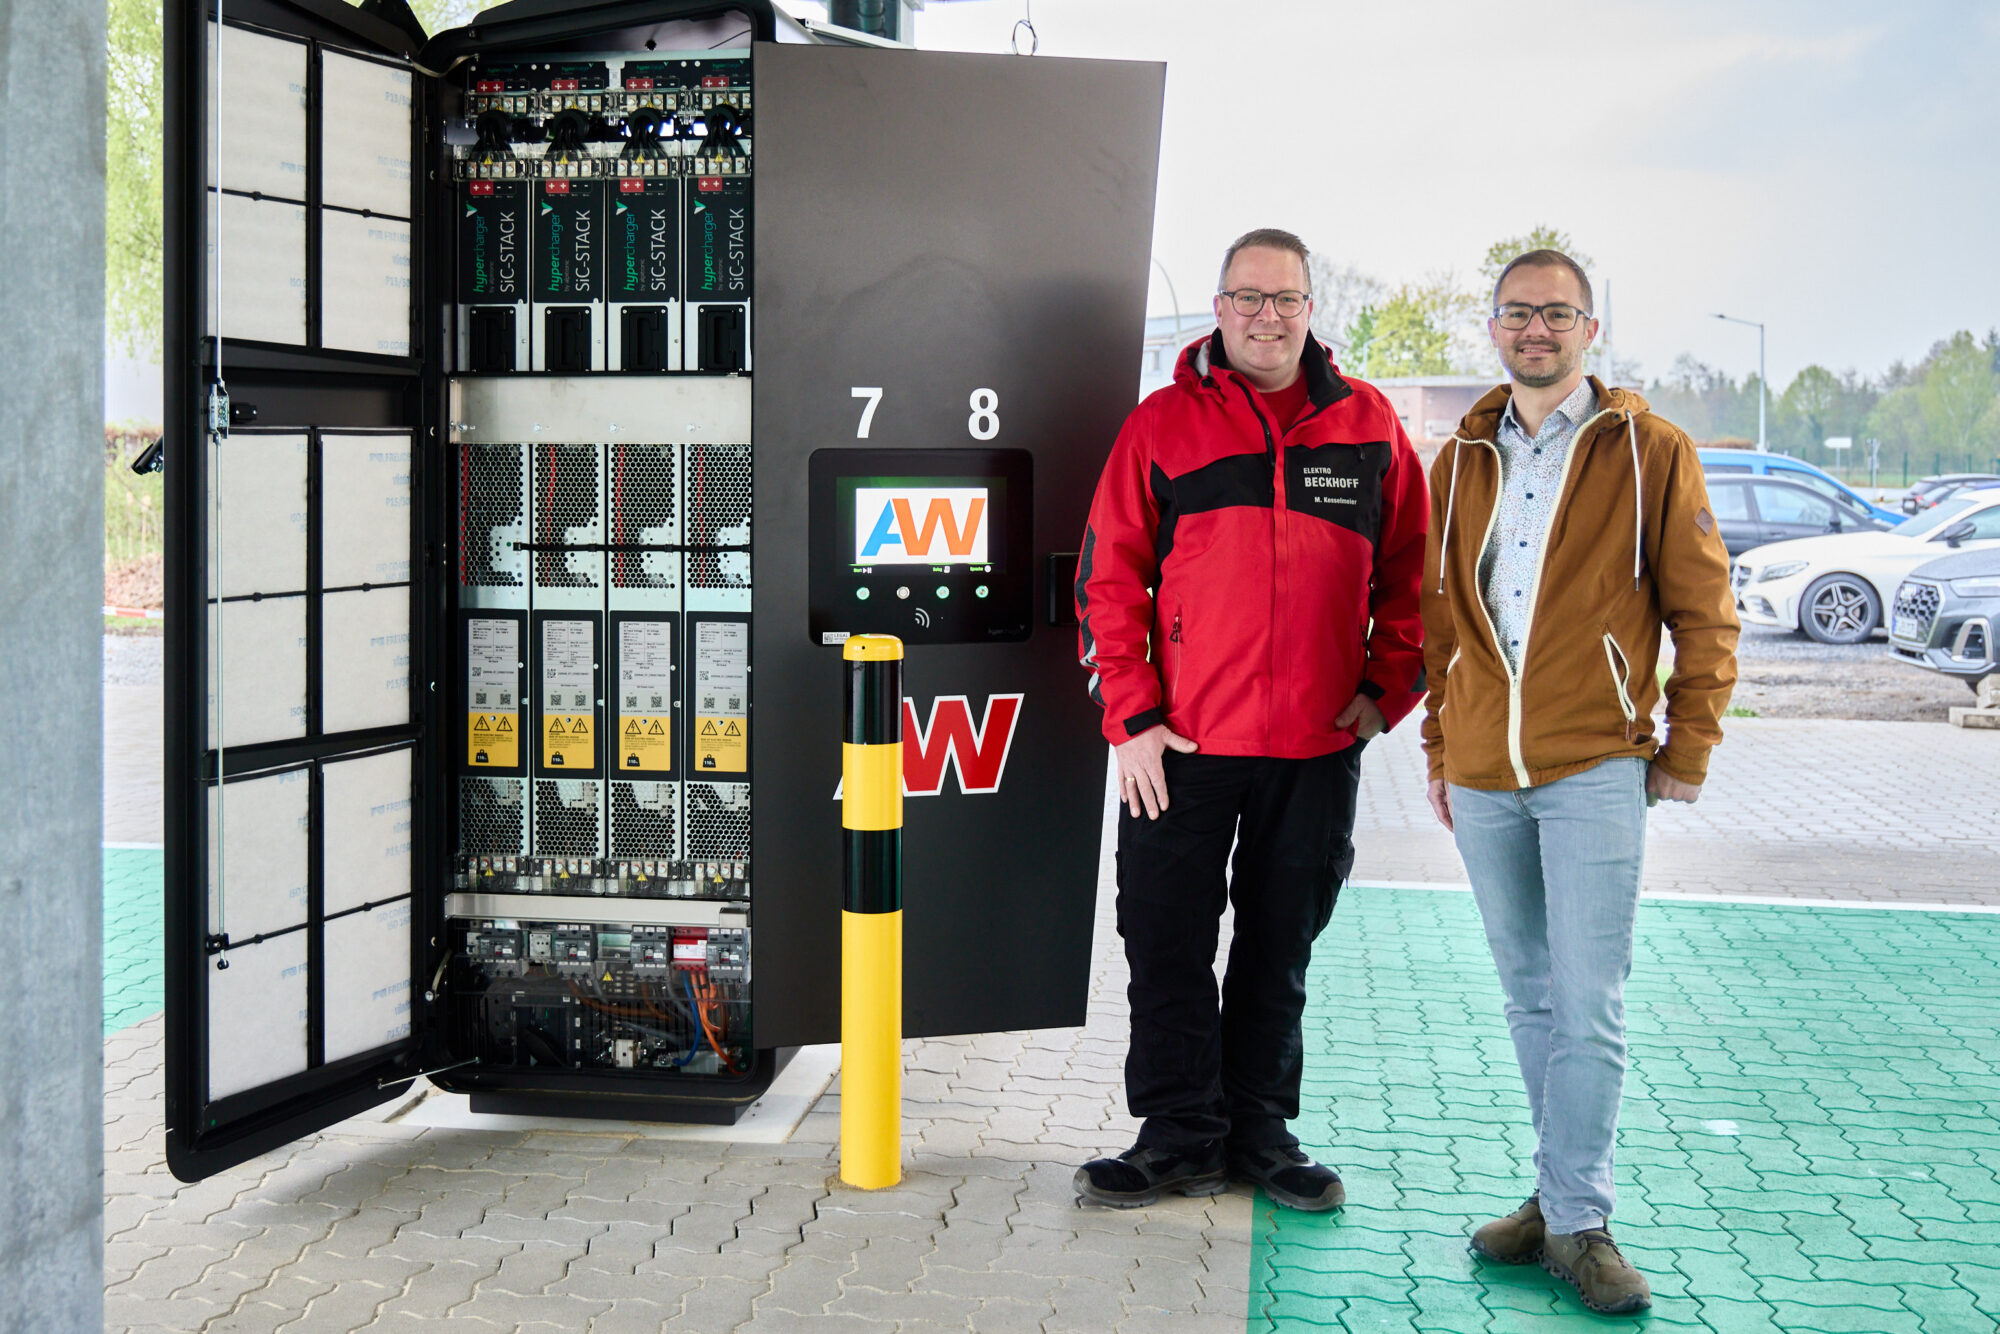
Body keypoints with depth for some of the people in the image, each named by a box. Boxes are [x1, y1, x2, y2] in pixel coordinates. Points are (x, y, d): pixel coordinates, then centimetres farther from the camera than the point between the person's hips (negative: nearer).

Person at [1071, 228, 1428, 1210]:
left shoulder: (1367, 425, 6)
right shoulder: (1162, 423, 1)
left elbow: (1409, 570, 12)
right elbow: (1108, 577, 0)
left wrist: (1385, 689, 2)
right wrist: (1131, 718, -6)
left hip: (1319, 746, 1)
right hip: (1182, 744, -1)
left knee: (1281, 953, 12)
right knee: (1167, 948, 3)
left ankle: (1259, 1130, 26)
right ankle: (1180, 1135, 17)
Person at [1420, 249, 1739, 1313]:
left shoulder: (1649, 451, 1)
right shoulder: (1461, 459, 13)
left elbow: (1704, 612, 1)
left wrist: (1687, 751, -2)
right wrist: (1441, 746, 15)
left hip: (1595, 768, -4)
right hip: (1481, 776, 5)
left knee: (1588, 1004, -6)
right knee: (1530, 997, 12)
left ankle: (1577, 1221, 3)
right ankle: (1561, 1195, 23)